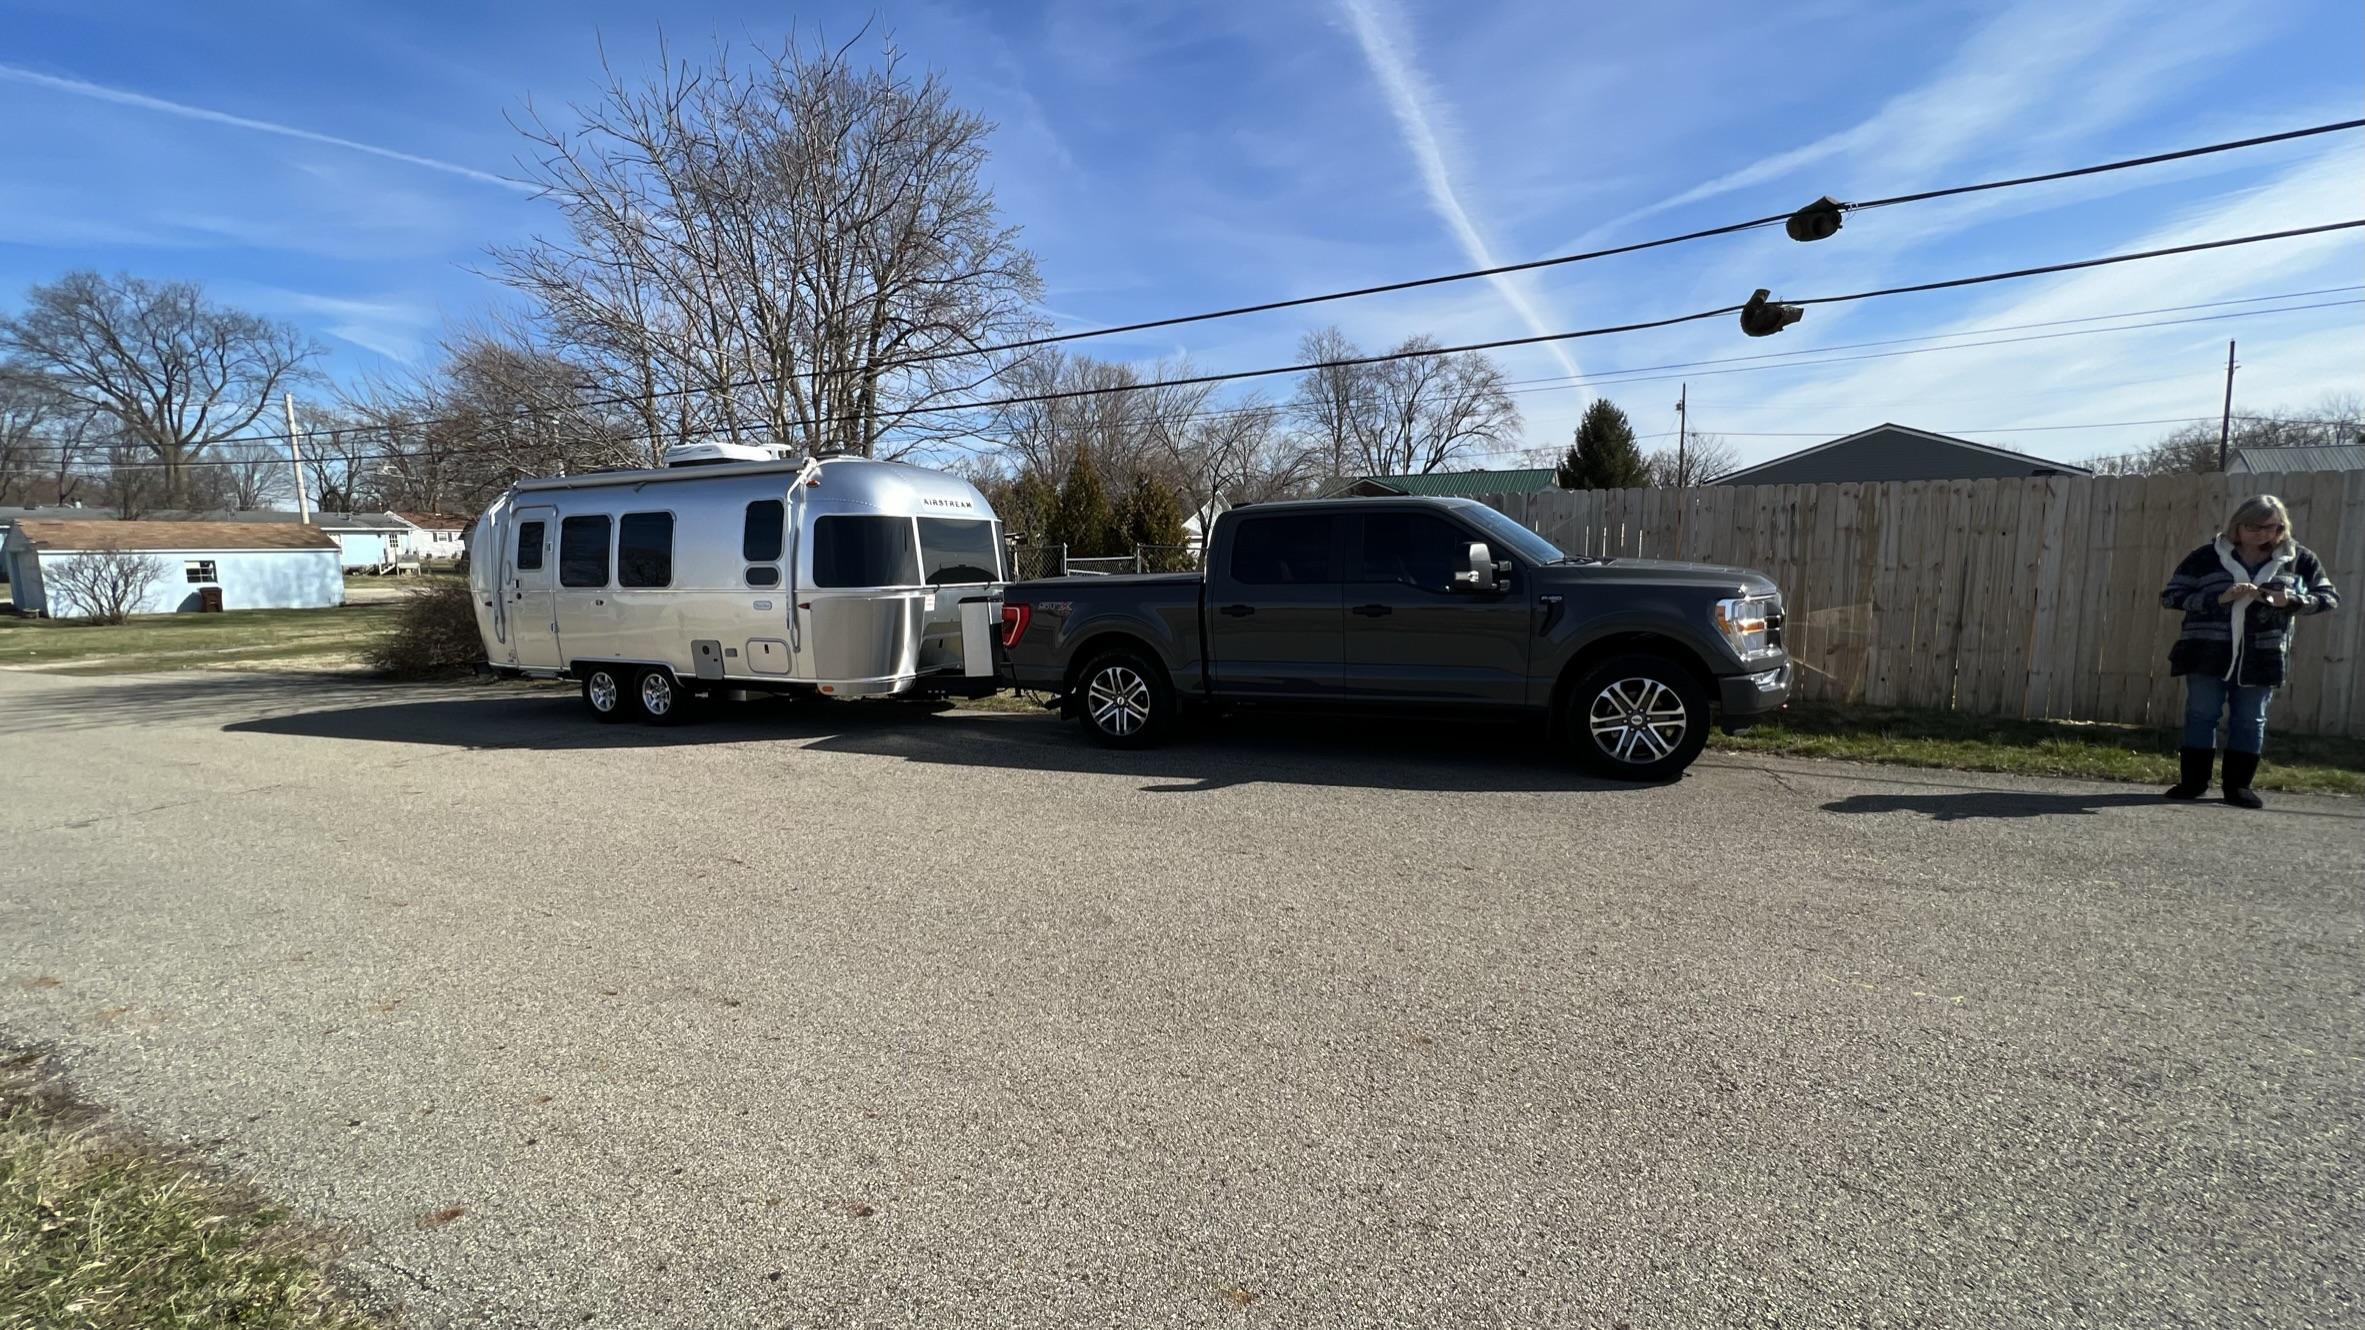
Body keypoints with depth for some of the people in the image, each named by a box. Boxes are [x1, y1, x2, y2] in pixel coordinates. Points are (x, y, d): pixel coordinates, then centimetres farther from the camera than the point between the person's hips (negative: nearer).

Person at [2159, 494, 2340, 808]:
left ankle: (2238, 784, 16)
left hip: (2262, 656, 2)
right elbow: (2170, 596, -4)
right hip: (2208, 652, -1)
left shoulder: (2299, 559, 4)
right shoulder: (2207, 556, -2)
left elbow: (2328, 597, 8)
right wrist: (2219, 598, -18)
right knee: (2201, 715, 2)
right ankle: (2194, 780, 10)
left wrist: (2290, 601, -13)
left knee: (2250, 721, 7)